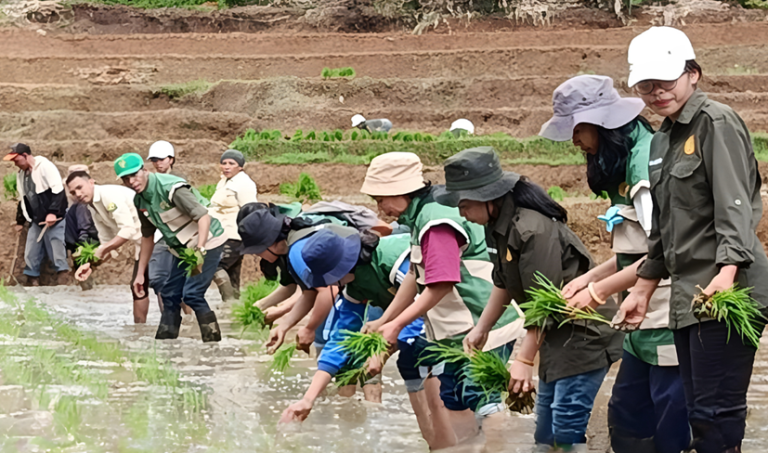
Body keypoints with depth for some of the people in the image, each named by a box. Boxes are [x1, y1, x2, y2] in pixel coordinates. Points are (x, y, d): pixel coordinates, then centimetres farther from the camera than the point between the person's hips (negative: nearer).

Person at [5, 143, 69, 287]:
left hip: (54, 219, -8)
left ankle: (62, 280, -5)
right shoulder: (21, 174, 15)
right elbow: (23, 199, 25)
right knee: (30, 254, 5)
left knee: (56, 250, -9)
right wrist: (20, 221, 25)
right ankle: (32, 282, 10)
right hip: (36, 221, 8)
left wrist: (53, 213, -25)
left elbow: (58, 190, -19)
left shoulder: (45, 166, -12)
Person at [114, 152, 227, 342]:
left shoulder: (171, 188, -26)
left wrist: (200, 251, -40)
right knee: (170, 294, 9)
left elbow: (203, 217, -30)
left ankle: (213, 340, -9)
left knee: (192, 294, -17)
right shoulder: (140, 200, 1)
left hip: (206, 241, -9)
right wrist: (140, 274, 15)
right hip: (183, 247, 9)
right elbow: (148, 236, 14)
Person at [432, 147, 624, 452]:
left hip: (584, 335, -10)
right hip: (557, 337, 10)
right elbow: (505, 284, 18)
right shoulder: (503, 226, 5)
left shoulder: (532, 229, -24)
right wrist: (481, 329, 21)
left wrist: (524, 360, -21)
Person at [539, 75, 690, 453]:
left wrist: (600, 290, -16)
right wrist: (589, 277, 7)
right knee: (626, 422, 12)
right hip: (644, 324, 10)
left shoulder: (648, 162, -17)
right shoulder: (624, 163, 12)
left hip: (669, 322, -10)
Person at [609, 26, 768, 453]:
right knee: (700, 413, 8)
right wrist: (643, 290, 26)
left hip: (725, 292, -9)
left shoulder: (717, 122, -7)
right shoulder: (663, 139, 19)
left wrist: (727, 271, -31)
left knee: (716, 411, -13)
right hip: (688, 295, 9)